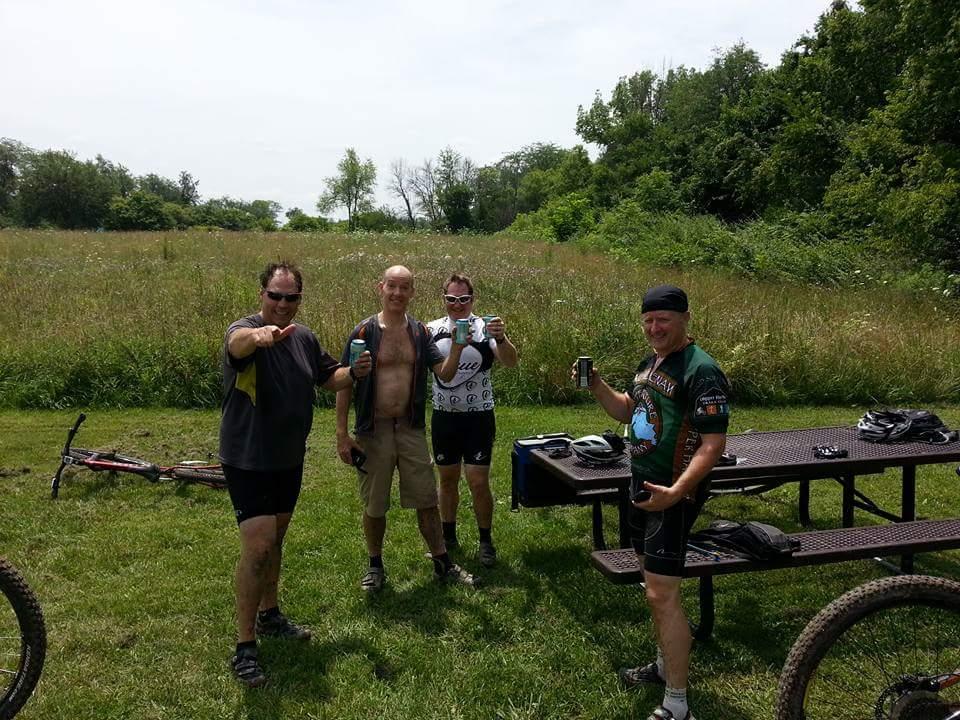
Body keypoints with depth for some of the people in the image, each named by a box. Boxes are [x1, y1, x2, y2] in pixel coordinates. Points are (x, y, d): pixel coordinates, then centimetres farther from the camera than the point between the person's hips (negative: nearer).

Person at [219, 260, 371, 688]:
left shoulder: (304, 337, 3)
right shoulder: (246, 332, -19)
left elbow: (328, 377, 16)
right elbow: (237, 342, -44)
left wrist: (354, 373, -6)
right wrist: (260, 335, -68)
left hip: (289, 460, 7)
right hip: (247, 461, -7)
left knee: (275, 540, 20)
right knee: (257, 547, -12)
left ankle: (269, 615, 38)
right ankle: (244, 648, 0)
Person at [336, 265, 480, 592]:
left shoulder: (420, 332, 3)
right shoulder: (364, 332, -8)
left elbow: (445, 374, -2)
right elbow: (344, 384, -6)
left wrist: (457, 347, -21)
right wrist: (342, 435, -9)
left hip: (412, 429, 2)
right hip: (373, 431, -2)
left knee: (427, 500, 8)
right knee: (374, 506, 11)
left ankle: (443, 564, 23)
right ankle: (375, 565, 31)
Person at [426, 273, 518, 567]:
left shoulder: (485, 329, -8)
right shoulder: (432, 330, 2)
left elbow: (510, 362, -22)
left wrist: (501, 338, -41)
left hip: (478, 418, -3)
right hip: (444, 417, 3)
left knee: (479, 482, -2)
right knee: (447, 479, 15)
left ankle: (486, 540, 17)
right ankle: (448, 537, 31)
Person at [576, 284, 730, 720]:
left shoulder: (701, 371, -19)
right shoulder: (650, 363, 10)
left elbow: (713, 444, -23)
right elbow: (628, 412, 23)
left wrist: (676, 492, -34)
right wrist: (597, 387, 5)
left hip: (672, 494, -9)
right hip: (643, 486, 9)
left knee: (663, 595, -9)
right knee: (654, 584, 20)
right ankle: (665, 665, 38)